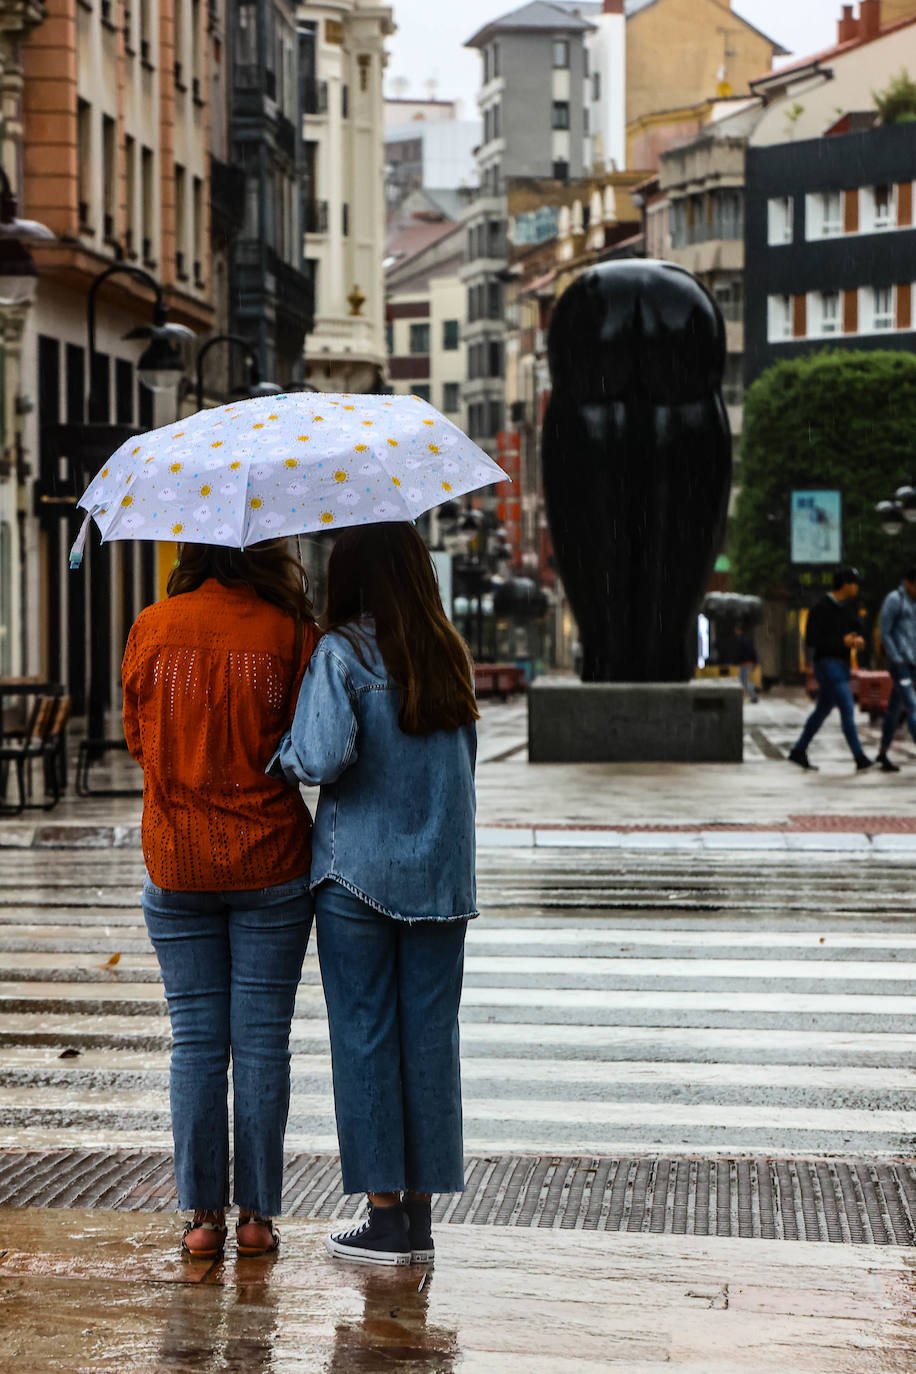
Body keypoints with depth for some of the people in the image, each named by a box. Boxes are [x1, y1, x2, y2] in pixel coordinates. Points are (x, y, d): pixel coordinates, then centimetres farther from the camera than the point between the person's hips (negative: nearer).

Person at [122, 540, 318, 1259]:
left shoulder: (152, 628, -2)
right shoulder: (292, 634, -8)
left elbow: (137, 737, 7)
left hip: (177, 867, 1)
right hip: (271, 863, -1)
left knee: (196, 1042, 8)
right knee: (262, 1041, 5)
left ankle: (203, 1213, 10)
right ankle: (257, 1214, 9)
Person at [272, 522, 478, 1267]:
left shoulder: (342, 654, -10)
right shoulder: (451, 656, 5)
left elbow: (323, 757, -20)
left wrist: (284, 755, -1)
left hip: (357, 871, -4)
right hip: (441, 872, 4)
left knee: (364, 1033, 4)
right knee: (431, 1033, 7)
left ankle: (385, 1218, 7)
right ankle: (420, 1218, 12)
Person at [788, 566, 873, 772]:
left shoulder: (848, 605, 9)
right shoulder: (821, 608, -16)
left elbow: (854, 630, 20)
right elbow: (811, 641, -18)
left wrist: (857, 640, -5)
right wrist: (842, 642, -22)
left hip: (842, 664, 9)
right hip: (827, 664, -9)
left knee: (823, 710, 15)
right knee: (847, 709, -14)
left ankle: (798, 752, 25)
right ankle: (860, 758, -16)